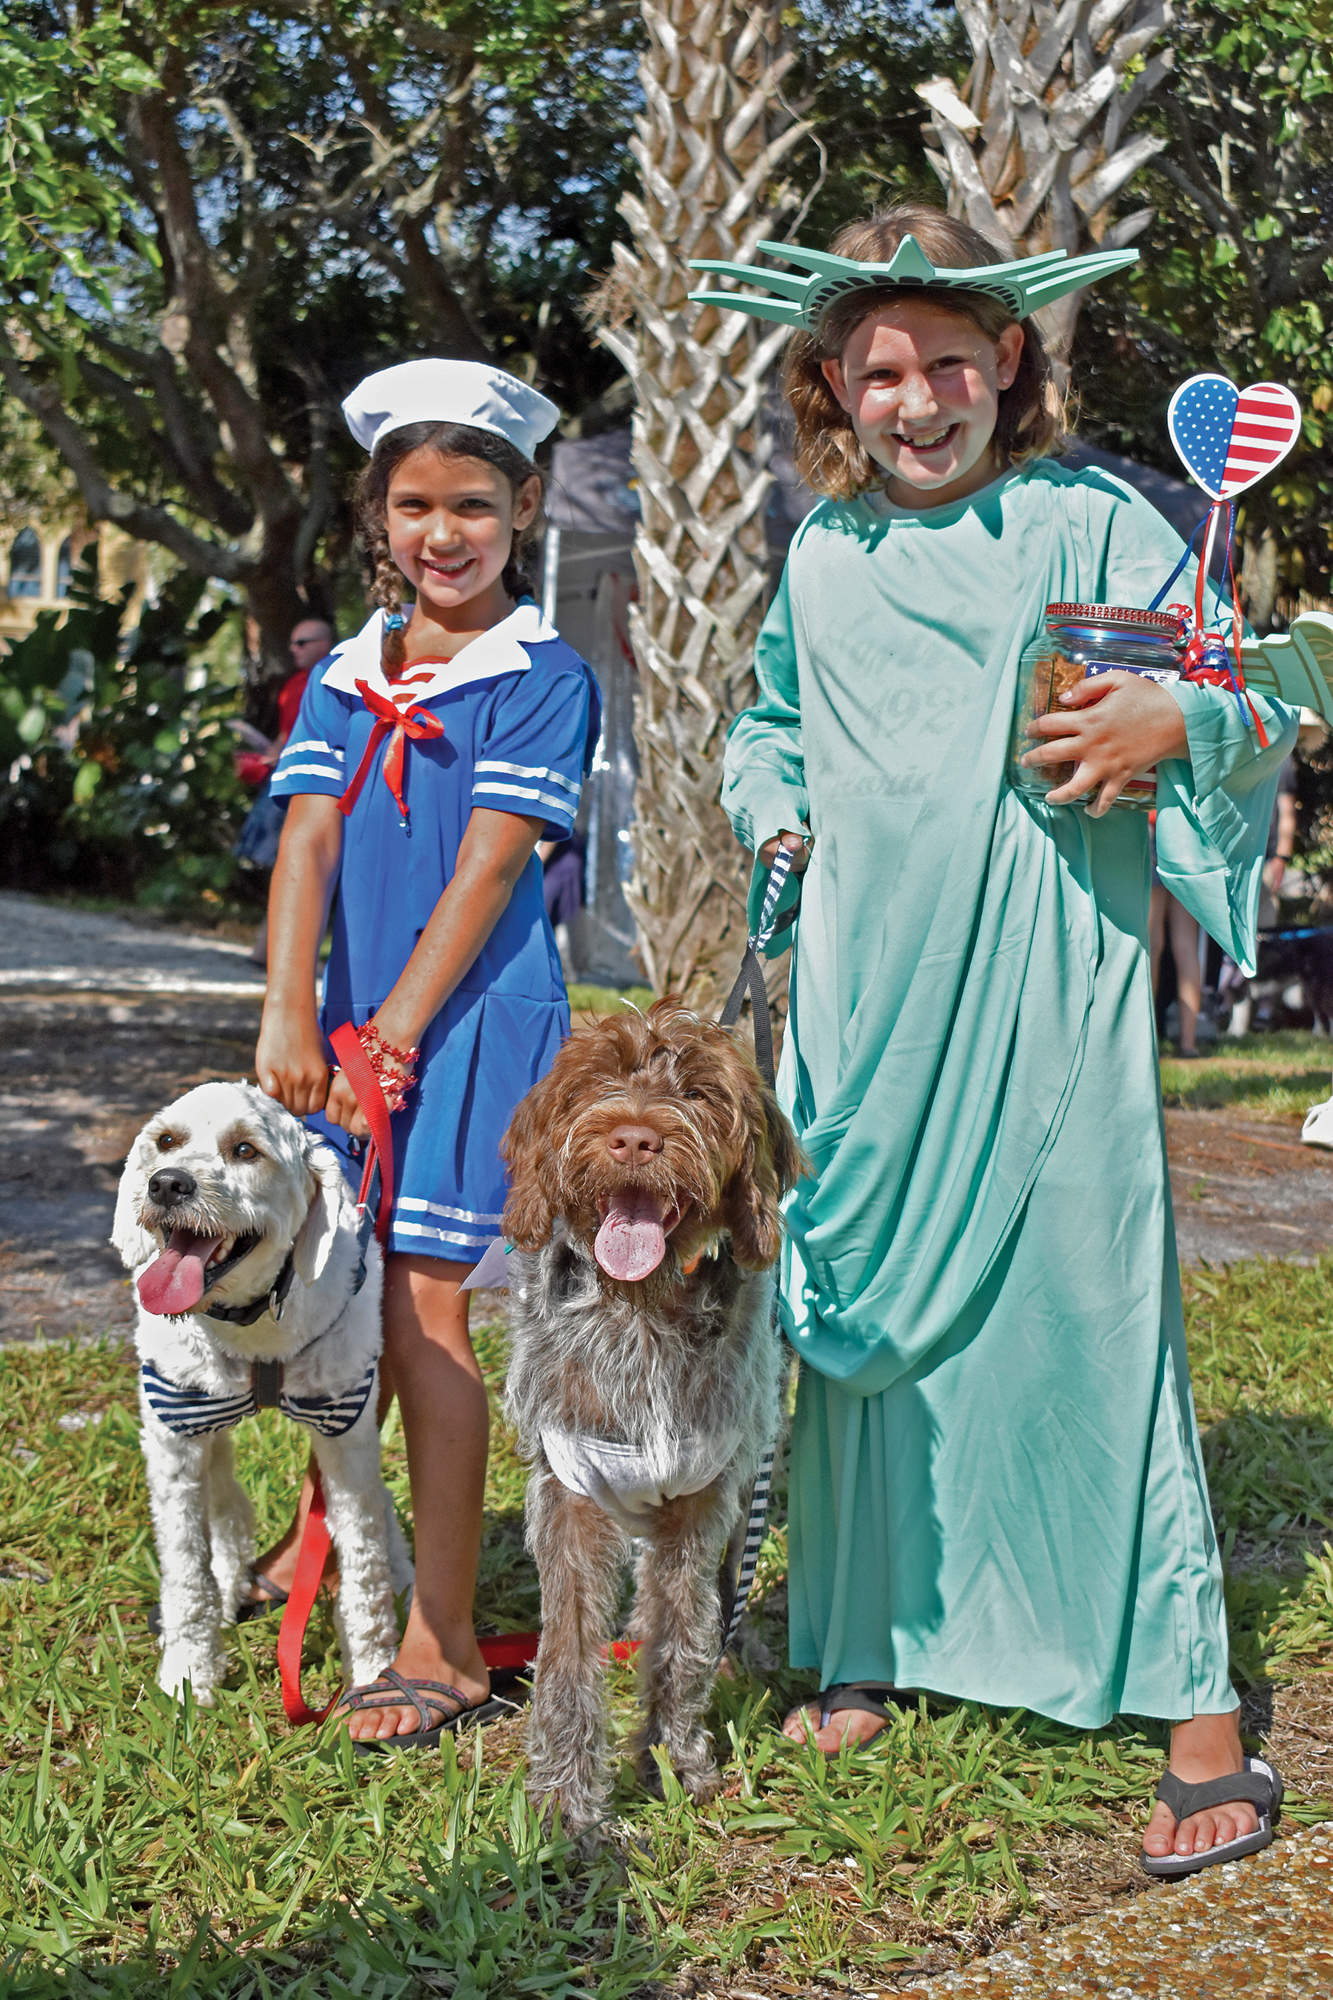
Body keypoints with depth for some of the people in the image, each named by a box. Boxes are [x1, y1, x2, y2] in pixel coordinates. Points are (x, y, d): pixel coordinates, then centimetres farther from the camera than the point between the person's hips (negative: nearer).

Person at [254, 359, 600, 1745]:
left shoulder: (543, 677, -6)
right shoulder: (345, 679, 10)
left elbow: (491, 865, -11)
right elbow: (309, 842, 0)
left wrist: (398, 1032, -14)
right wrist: (290, 1018, -13)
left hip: (474, 1017, -5)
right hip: (354, 1016, 6)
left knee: (424, 1309, -7)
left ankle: (441, 1643, 0)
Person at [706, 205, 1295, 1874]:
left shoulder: (1087, 526, -2)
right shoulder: (820, 561, 12)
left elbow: (1262, 712, -4)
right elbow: (767, 725, 28)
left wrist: (1177, 722, -25)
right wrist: (773, 811, 7)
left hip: (1046, 998, -5)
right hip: (869, 1001, 5)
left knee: (1090, 1308, -6)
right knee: (864, 1314, 11)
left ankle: (1197, 1718, 2)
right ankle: (870, 1645, 29)